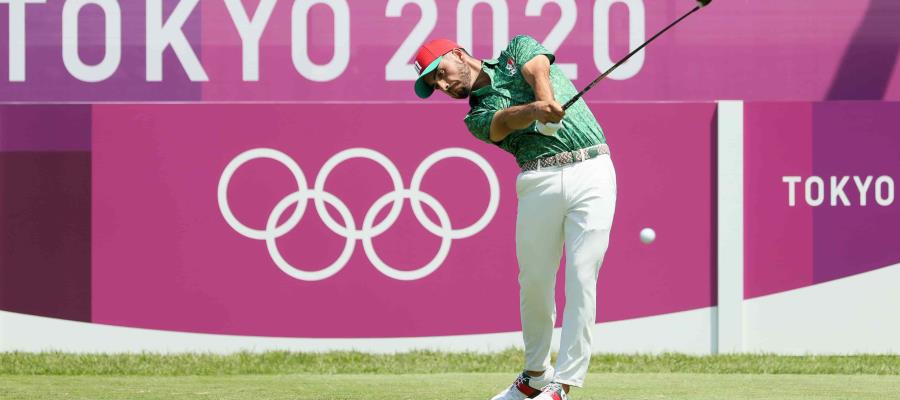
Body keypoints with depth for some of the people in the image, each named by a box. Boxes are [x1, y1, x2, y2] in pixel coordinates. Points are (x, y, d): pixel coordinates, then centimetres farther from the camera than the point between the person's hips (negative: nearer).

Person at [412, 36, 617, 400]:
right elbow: (506, 120, -10)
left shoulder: (518, 49, 16)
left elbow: (538, 68, -8)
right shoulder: (478, 117, 14)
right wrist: (537, 110, -34)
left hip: (591, 170, -3)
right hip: (540, 182, 3)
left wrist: (547, 97, -32)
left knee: (581, 279, -9)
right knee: (534, 283, 1)